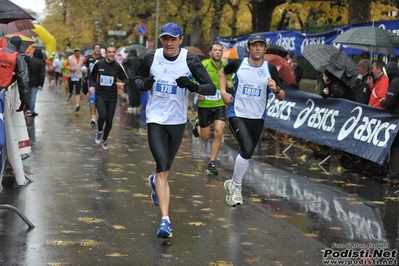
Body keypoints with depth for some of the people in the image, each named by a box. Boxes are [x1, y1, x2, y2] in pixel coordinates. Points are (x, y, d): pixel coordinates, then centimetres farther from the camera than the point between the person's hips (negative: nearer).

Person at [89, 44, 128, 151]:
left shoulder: (118, 66, -5)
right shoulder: (98, 64, -4)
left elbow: (125, 79, 4)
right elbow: (91, 75, 13)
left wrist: (122, 84, -18)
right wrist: (91, 85, -3)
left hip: (112, 97, 1)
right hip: (100, 95, -1)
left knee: (109, 120, 7)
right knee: (102, 116, -23)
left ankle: (104, 140, 31)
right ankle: (99, 131, 10)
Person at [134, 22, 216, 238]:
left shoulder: (190, 60, -9)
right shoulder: (151, 58, -5)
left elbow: (211, 88, -9)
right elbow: (138, 78, 12)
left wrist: (192, 86, -29)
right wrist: (144, 84, -12)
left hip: (178, 121, 2)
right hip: (156, 120, -1)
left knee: (166, 169, 18)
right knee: (163, 170, -15)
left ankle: (155, 181, 56)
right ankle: (165, 220, -16)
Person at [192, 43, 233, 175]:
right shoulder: (203, 65, -8)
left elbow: (230, 81, 20)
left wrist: (230, 84, -4)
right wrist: (199, 92, -22)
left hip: (220, 105, 2)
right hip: (204, 105, -2)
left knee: (218, 133, -13)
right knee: (205, 137, 8)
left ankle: (212, 164, 0)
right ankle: (198, 126, 45)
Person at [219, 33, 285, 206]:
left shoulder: (270, 69, -4)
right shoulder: (237, 64, -5)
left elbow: (282, 98, -2)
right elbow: (223, 72, 18)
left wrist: (276, 89, -24)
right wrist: (223, 91, 3)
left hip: (258, 119, 3)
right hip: (237, 115, -3)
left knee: (247, 154, 12)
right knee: (247, 149, -23)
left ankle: (233, 184, 35)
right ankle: (236, 186, -3)